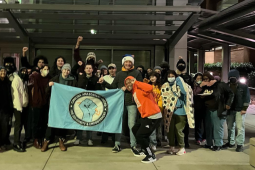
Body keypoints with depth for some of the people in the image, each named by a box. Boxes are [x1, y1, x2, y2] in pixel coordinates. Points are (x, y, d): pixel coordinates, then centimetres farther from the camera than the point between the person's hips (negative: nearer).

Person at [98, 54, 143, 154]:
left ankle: (133, 145, 10)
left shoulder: (137, 73, 4)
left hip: (132, 103, -3)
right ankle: (117, 145, 16)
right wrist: (104, 83, -2)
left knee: (132, 124, -2)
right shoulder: (119, 74, 13)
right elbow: (113, 87, 12)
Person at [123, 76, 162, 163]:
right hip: (145, 116, 11)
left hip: (153, 117, -11)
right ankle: (144, 150, 38)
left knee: (140, 135, -11)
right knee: (135, 130, 23)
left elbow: (150, 88, -35)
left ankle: (151, 156, 5)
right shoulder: (134, 92, 13)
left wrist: (136, 82, -24)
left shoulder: (139, 89, -15)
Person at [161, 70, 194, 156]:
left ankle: (182, 148, 10)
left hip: (180, 111, -3)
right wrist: (167, 107, -2)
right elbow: (164, 98, 11)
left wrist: (179, 81, -13)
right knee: (170, 129, 6)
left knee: (178, 130, -5)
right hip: (169, 112, 3)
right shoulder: (165, 86, 10)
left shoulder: (180, 84, 1)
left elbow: (185, 92, -17)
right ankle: (172, 147, 20)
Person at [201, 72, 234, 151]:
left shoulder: (220, 85, -5)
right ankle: (209, 143, 21)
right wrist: (201, 87, -7)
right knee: (208, 127, 10)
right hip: (208, 110, 5)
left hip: (218, 110, -5)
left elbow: (230, 94, -2)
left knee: (218, 127, -2)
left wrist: (228, 104, -8)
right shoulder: (205, 87, 10)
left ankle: (218, 144, 7)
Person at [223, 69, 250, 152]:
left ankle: (240, 144, 0)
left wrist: (244, 109, -10)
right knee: (230, 127, 11)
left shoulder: (243, 86, -1)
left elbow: (247, 98, -4)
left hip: (240, 110, -5)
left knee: (240, 127, -5)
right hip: (230, 110, 5)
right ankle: (231, 142, 22)